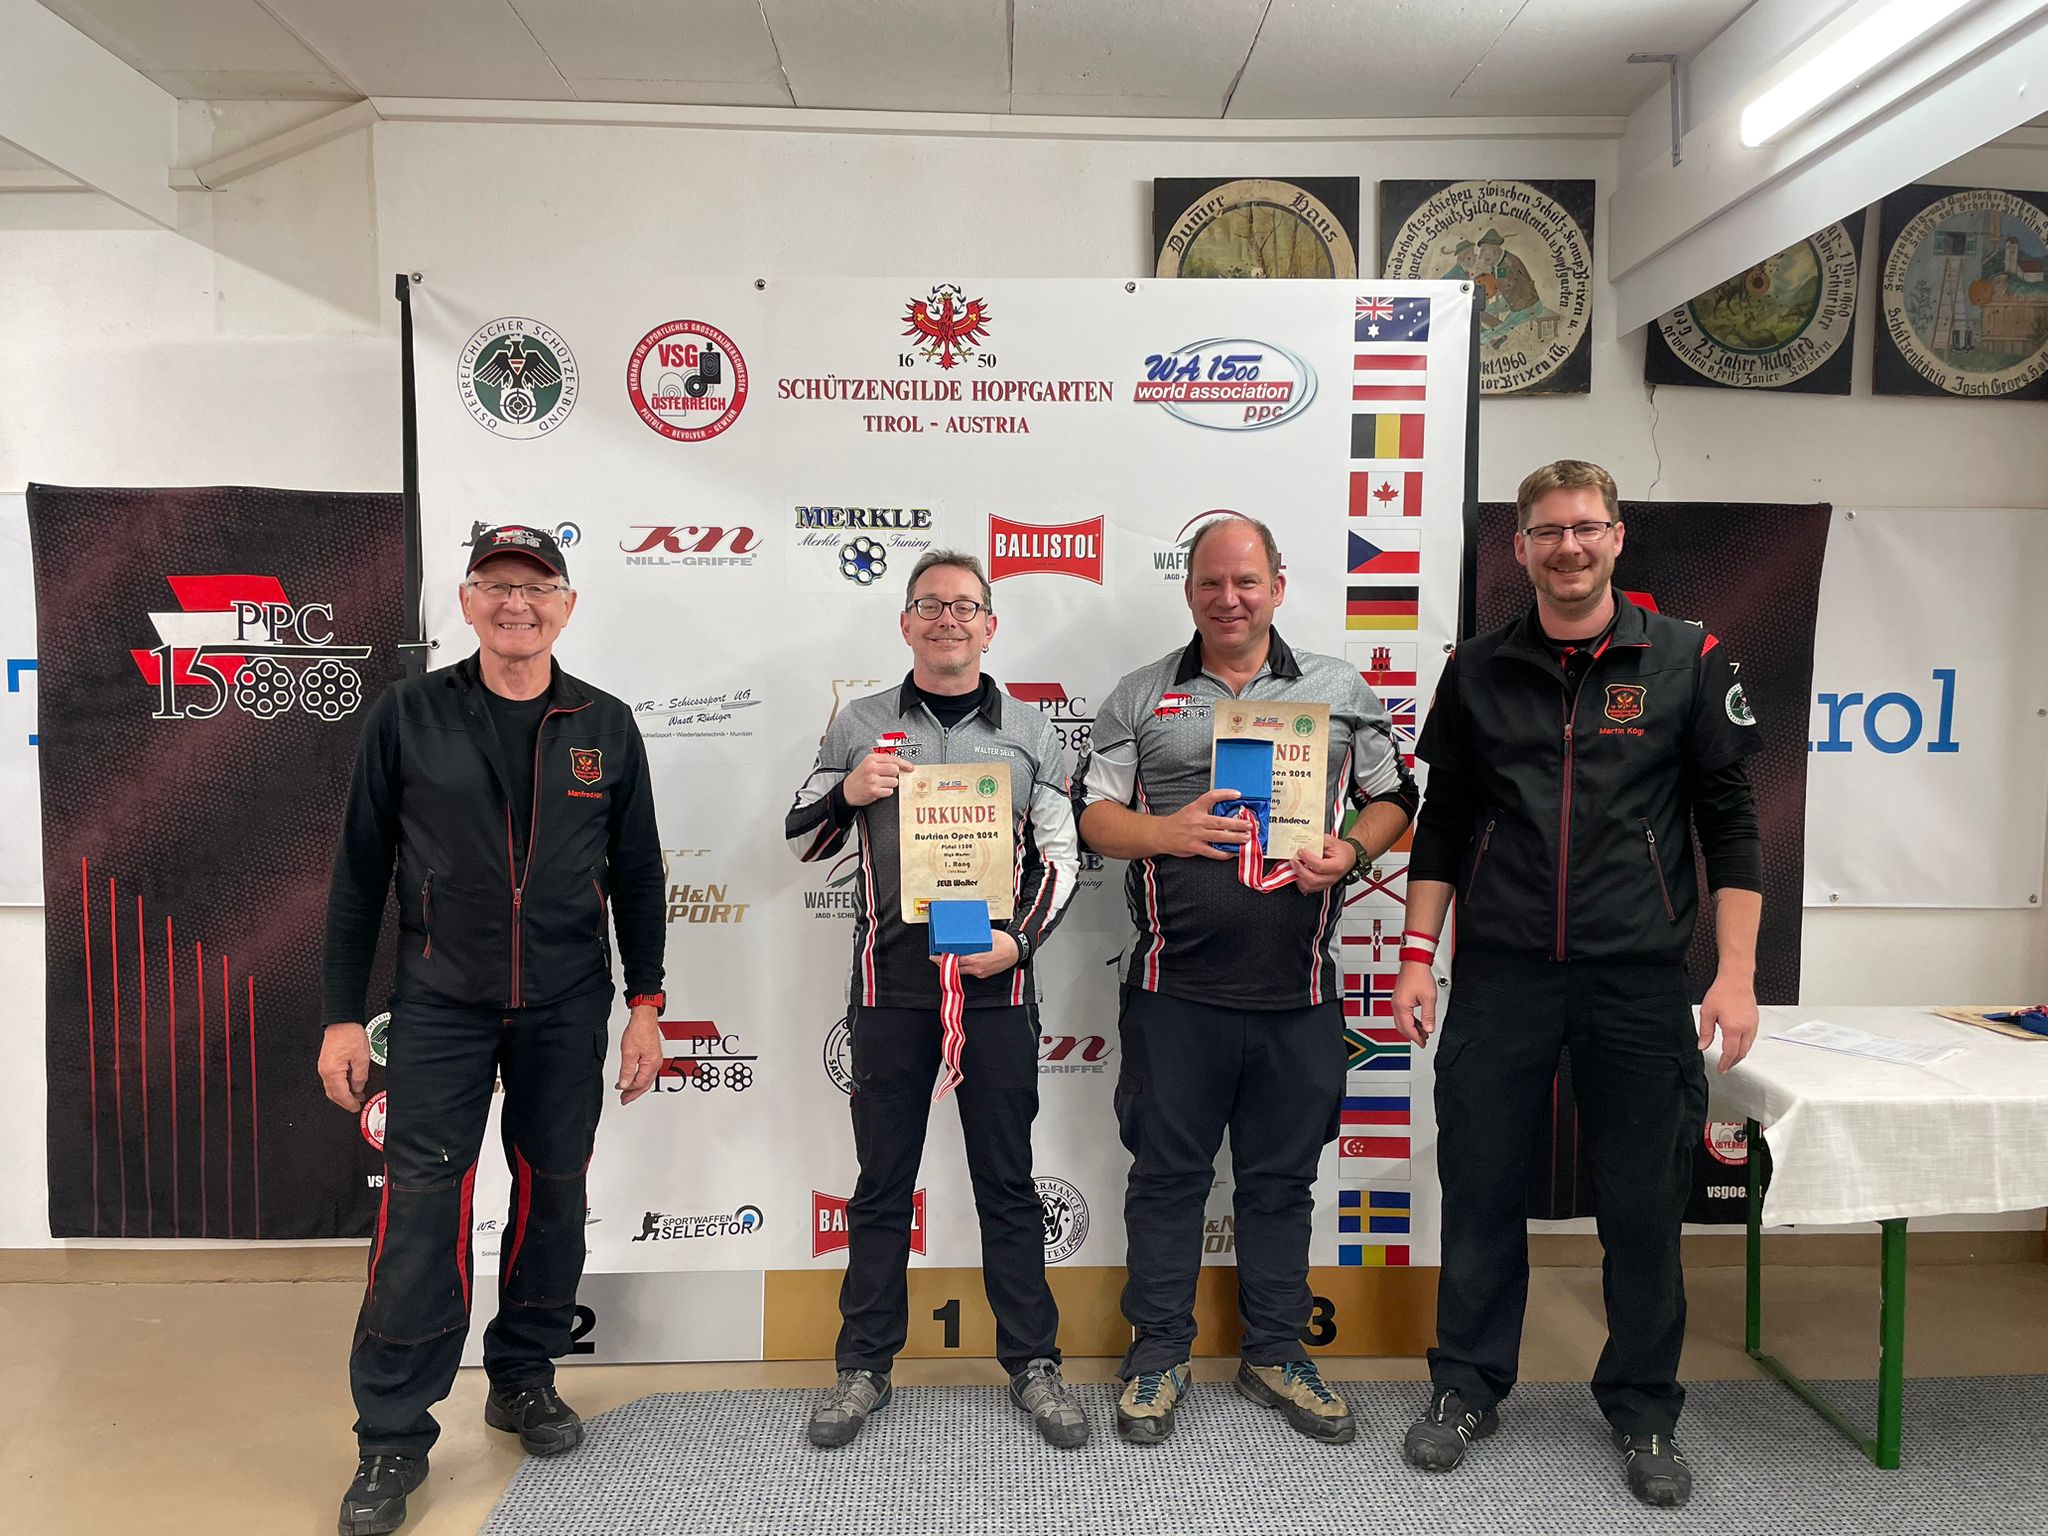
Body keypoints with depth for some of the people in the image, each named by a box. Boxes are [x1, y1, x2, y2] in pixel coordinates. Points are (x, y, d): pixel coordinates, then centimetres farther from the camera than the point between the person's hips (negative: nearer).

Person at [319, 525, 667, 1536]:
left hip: (567, 1009, 2)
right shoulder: (408, 716, -1)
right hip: (441, 1005, -2)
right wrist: (343, 1016, -1)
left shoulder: (606, 728, 3)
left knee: (553, 1193, 10)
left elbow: (637, 876, 7)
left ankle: (525, 1378, 31)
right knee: (421, 1206, -3)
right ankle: (393, 1437, 12)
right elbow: (359, 871, 2)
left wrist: (645, 1007, 3)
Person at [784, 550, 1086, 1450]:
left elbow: (1060, 857, 5)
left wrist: (1019, 940, -10)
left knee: (1008, 1179, 8)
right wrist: (848, 792, -9)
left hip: (997, 981, 0)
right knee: (883, 1181, 9)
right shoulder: (859, 727, 7)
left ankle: (1033, 1363, 22)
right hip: (889, 980, 0)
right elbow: (802, 841, 11)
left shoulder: (1030, 732, 7)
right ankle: (864, 1367, 23)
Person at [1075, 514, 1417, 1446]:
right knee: (1167, 1171, 8)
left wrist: (1350, 853, -8)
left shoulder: (1341, 692, 9)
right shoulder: (1140, 698, 7)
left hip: (1297, 991, 1)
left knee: (1282, 1177, 13)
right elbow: (1094, 815, 3)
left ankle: (1275, 1353, 30)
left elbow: (1393, 798, 12)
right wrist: (1170, 831, -16)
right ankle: (1158, 1356, 25)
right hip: (1175, 988, -1)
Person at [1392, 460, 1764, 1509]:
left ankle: (1644, 1415, 28)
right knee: (1480, 1191, 8)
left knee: (1644, 1206, 8)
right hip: (1499, 978, 1)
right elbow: (1444, 821, 9)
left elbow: (1728, 822, 1)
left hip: (1637, 980, -1)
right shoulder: (1478, 671, 6)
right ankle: (1466, 1391, 26)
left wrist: (1736, 973, -5)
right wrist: (1418, 954, 5)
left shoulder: (1688, 662, 1)